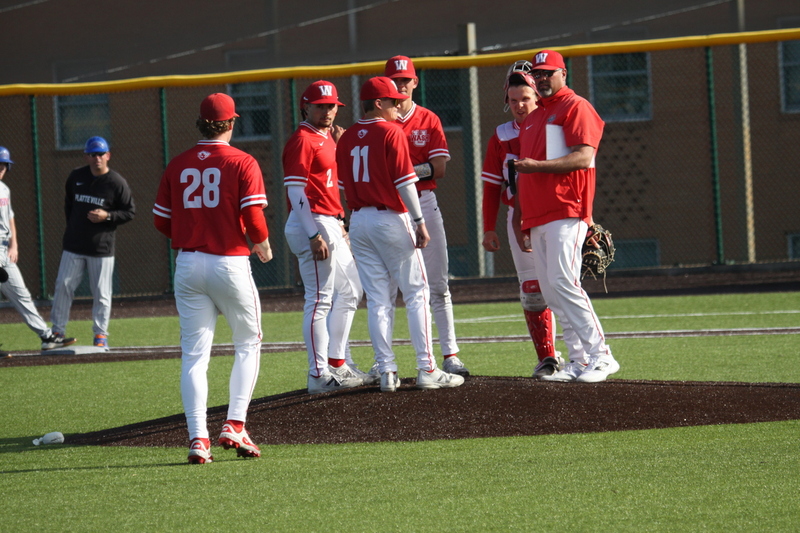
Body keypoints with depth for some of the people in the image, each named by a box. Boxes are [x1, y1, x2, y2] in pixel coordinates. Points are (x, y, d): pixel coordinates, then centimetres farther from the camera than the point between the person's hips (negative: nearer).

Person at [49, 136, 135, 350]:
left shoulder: (117, 183, -5)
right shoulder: (76, 177, 7)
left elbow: (130, 212, -2)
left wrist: (107, 216, -16)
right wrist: (72, 226, 14)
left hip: (101, 249, -3)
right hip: (73, 247, 3)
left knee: (101, 293, 0)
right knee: (63, 287, 1)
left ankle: (100, 335, 11)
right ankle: (58, 333, 9)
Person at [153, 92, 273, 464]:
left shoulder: (177, 166, 5)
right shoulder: (242, 163, -6)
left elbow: (161, 220, 7)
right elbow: (253, 217, -14)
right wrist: (263, 246, 5)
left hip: (188, 264, 3)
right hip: (230, 263, -3)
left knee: (194, 353, 3)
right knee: (248, 343, 14)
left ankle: (197, 438, -7)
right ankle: (235, 426, 2)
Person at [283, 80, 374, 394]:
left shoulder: (328, 139, 17)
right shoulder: (302, 140, -11)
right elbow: (295, 191, -19)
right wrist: (314, 235, -23)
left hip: (331, 224, 11)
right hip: (312, 225, -11)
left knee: (350, 292, 17)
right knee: (320, 299, -9)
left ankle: (338, 365, 24)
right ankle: (319, 376, -8)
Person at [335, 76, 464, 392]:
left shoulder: (347, 138, 9)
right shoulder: (391, 132, -10)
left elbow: (345, 185, 12)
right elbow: (405, 182, -14)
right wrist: (419, 222, -13)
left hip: (359, 221, 6)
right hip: (391, 218, -6)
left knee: (377, 300, 7)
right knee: (416, 294, 0)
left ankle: (386, 372, 5)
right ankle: (426, 370, -4)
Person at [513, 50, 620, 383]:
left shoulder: (575, 108, -2)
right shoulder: (532, 118, 24)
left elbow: (584, 157, -15)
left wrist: (538, 165, -23)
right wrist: (520, 221, 20)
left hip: (566, 213, -9)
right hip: (537, 217, 9)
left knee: (563, 282, -18)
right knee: (549, 291, 4)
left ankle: (601, 357, -14)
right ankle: (579, 361, 6)